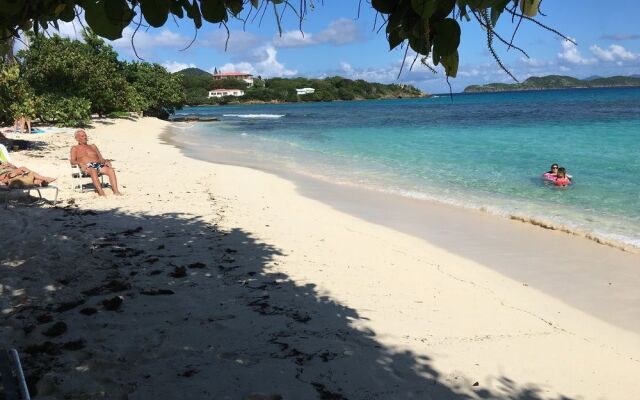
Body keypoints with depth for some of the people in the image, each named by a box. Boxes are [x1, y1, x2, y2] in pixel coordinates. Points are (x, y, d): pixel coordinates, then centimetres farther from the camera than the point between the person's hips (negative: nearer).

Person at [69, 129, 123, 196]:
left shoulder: (93, 146, 31)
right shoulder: (75, 148, 21)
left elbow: (101, 158, 22)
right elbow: (72, 161, 6)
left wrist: (106, 161, -2)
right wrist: (80, 164, -16)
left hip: (98, 165, 4)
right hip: (87, 167, -4)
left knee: (111, 170, -29)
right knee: (93, 171, -41)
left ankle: (115, 191, -42)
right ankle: (100, 192, -55)